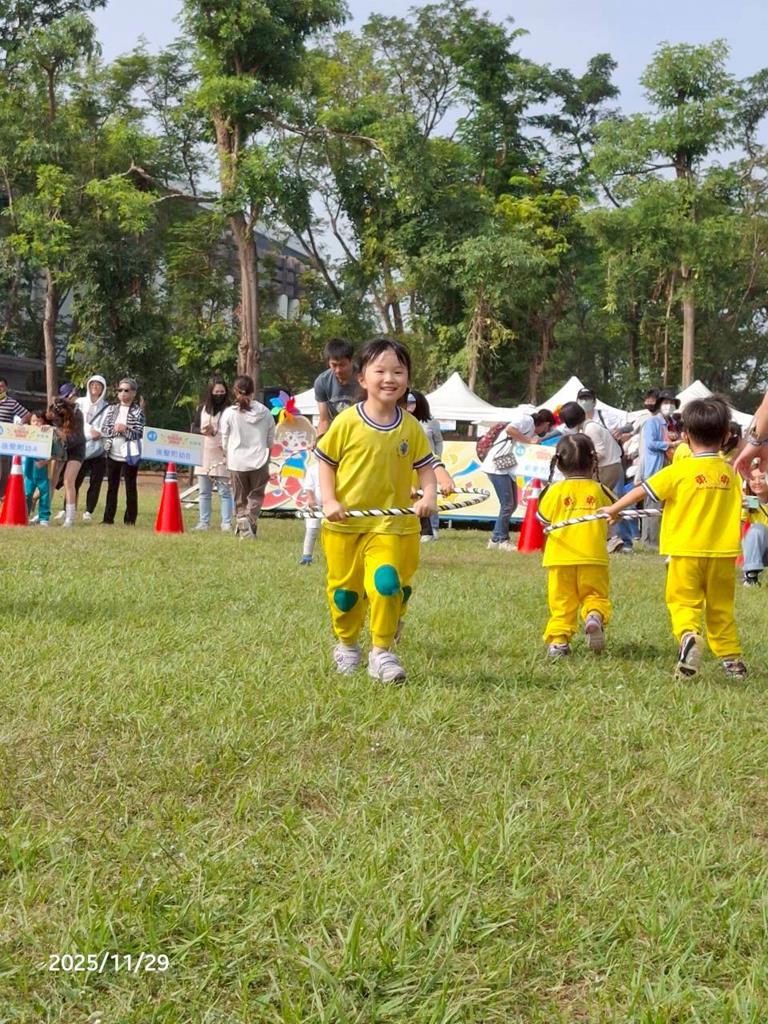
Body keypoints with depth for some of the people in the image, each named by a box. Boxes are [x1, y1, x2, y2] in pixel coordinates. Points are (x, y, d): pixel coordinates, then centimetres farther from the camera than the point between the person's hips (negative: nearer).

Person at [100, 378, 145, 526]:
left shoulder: (138, 411, -2)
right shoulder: (111, 409, 9)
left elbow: (139, 433, -9)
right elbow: (103, 430, 3)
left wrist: (126, 430, -22)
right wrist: (115, 429, -14)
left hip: (130, 455, -4)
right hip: (112, 454, 4)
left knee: (131, 487, 3)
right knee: (112, 487, 8)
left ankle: (130, 520, 8)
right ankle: (108, 518, 13)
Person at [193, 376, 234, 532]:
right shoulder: (202, 409, 11)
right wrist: (201, 432, -6)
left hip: (222, 457, -5)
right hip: (203, 457, 5)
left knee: (225, 492, -3)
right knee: (204, 493, 10)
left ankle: (226, 524, 0)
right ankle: (203, 522, 16)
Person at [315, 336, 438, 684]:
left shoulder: (410, 427, -2)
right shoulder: (347, 422, -7)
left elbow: (425, 466, 7)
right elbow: (326, 462, 2)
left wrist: (429, 496, -12)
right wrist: (329, 500, -9)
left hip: (392, 523, 0)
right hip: (345, 523, 0)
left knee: (387, 583, -16)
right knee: (344, 590, 11)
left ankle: (381, 652, -1)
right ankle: (346, 644, 36)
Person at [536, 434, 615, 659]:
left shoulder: (555, 490, 0)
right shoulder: (598, 490, 3)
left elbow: (544, 519, 8)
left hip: (560, 556, 0)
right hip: (593, 556, 0)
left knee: (562, 601, 6)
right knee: (596, 595, 9)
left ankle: (558, 641, -4)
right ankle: (595, 616, -21)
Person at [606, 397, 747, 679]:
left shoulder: (679, 471, -8)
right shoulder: (730, 473, 3)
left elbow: (641, 491, -1)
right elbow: (734, 508, 16)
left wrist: (614, 508, 12)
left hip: (686, 550, -3)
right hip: (722, 551, 4)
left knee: (683, 602, -2)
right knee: (720, 607, 14)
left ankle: (688, 635, -30)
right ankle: (731, 659, 18)